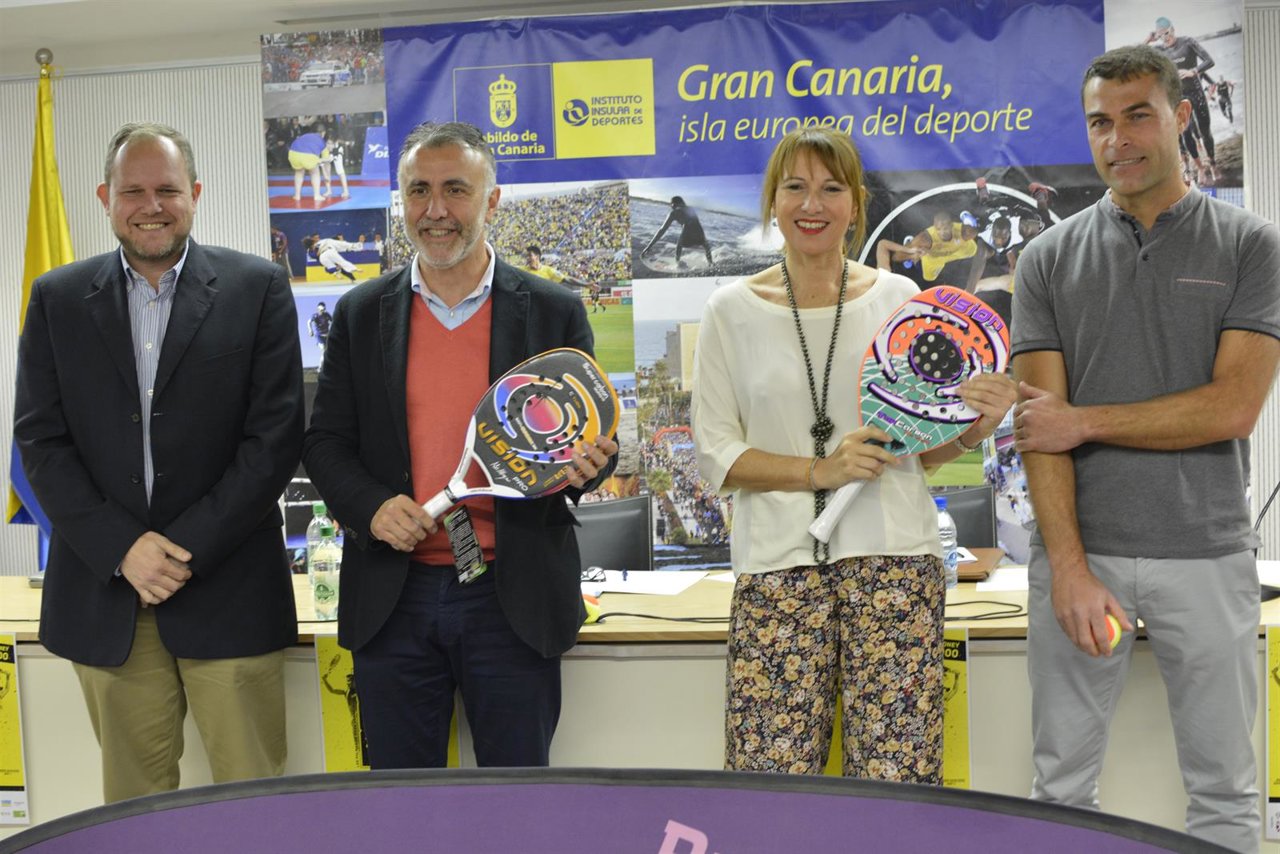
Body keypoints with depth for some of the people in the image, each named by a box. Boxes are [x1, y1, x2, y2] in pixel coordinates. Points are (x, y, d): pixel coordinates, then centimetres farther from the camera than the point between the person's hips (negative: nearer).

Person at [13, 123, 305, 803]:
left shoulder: (258, 288, 1)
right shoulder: (57, 299, 8)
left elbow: (275, 435, -5)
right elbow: (40, 440, 3)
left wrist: (187, 546, -11)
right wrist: (122, 548, -9)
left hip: (228, 592, -2)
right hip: (104, 590, 2)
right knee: (132, 799, 11)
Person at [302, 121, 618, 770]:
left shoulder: (555, 313, 1)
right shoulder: (361, 313, 6)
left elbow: (594, 441, 6)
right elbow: (325, 441, 8)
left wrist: (586, 465, -18)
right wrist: (370, 508, -12)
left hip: (513, 596, -1)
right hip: (392, 598, 2)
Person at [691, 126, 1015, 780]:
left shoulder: (899, 298, 8)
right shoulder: (732, 310, 5)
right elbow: (714, 455, 2)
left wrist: (973, 427, -9)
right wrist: (821, 470, -11)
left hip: (893, 559, 1)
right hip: (777, 566, 0)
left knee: (895, 777, -2)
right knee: (769, 781, -3)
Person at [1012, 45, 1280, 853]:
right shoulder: (1050, 259, 5)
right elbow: (1042, 426, -3)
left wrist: (1086, 421, -8)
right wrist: (1068, 566, -12)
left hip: (1206, 555, -1)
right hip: (1080, 553, 1)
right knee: (1063, 784, 8)